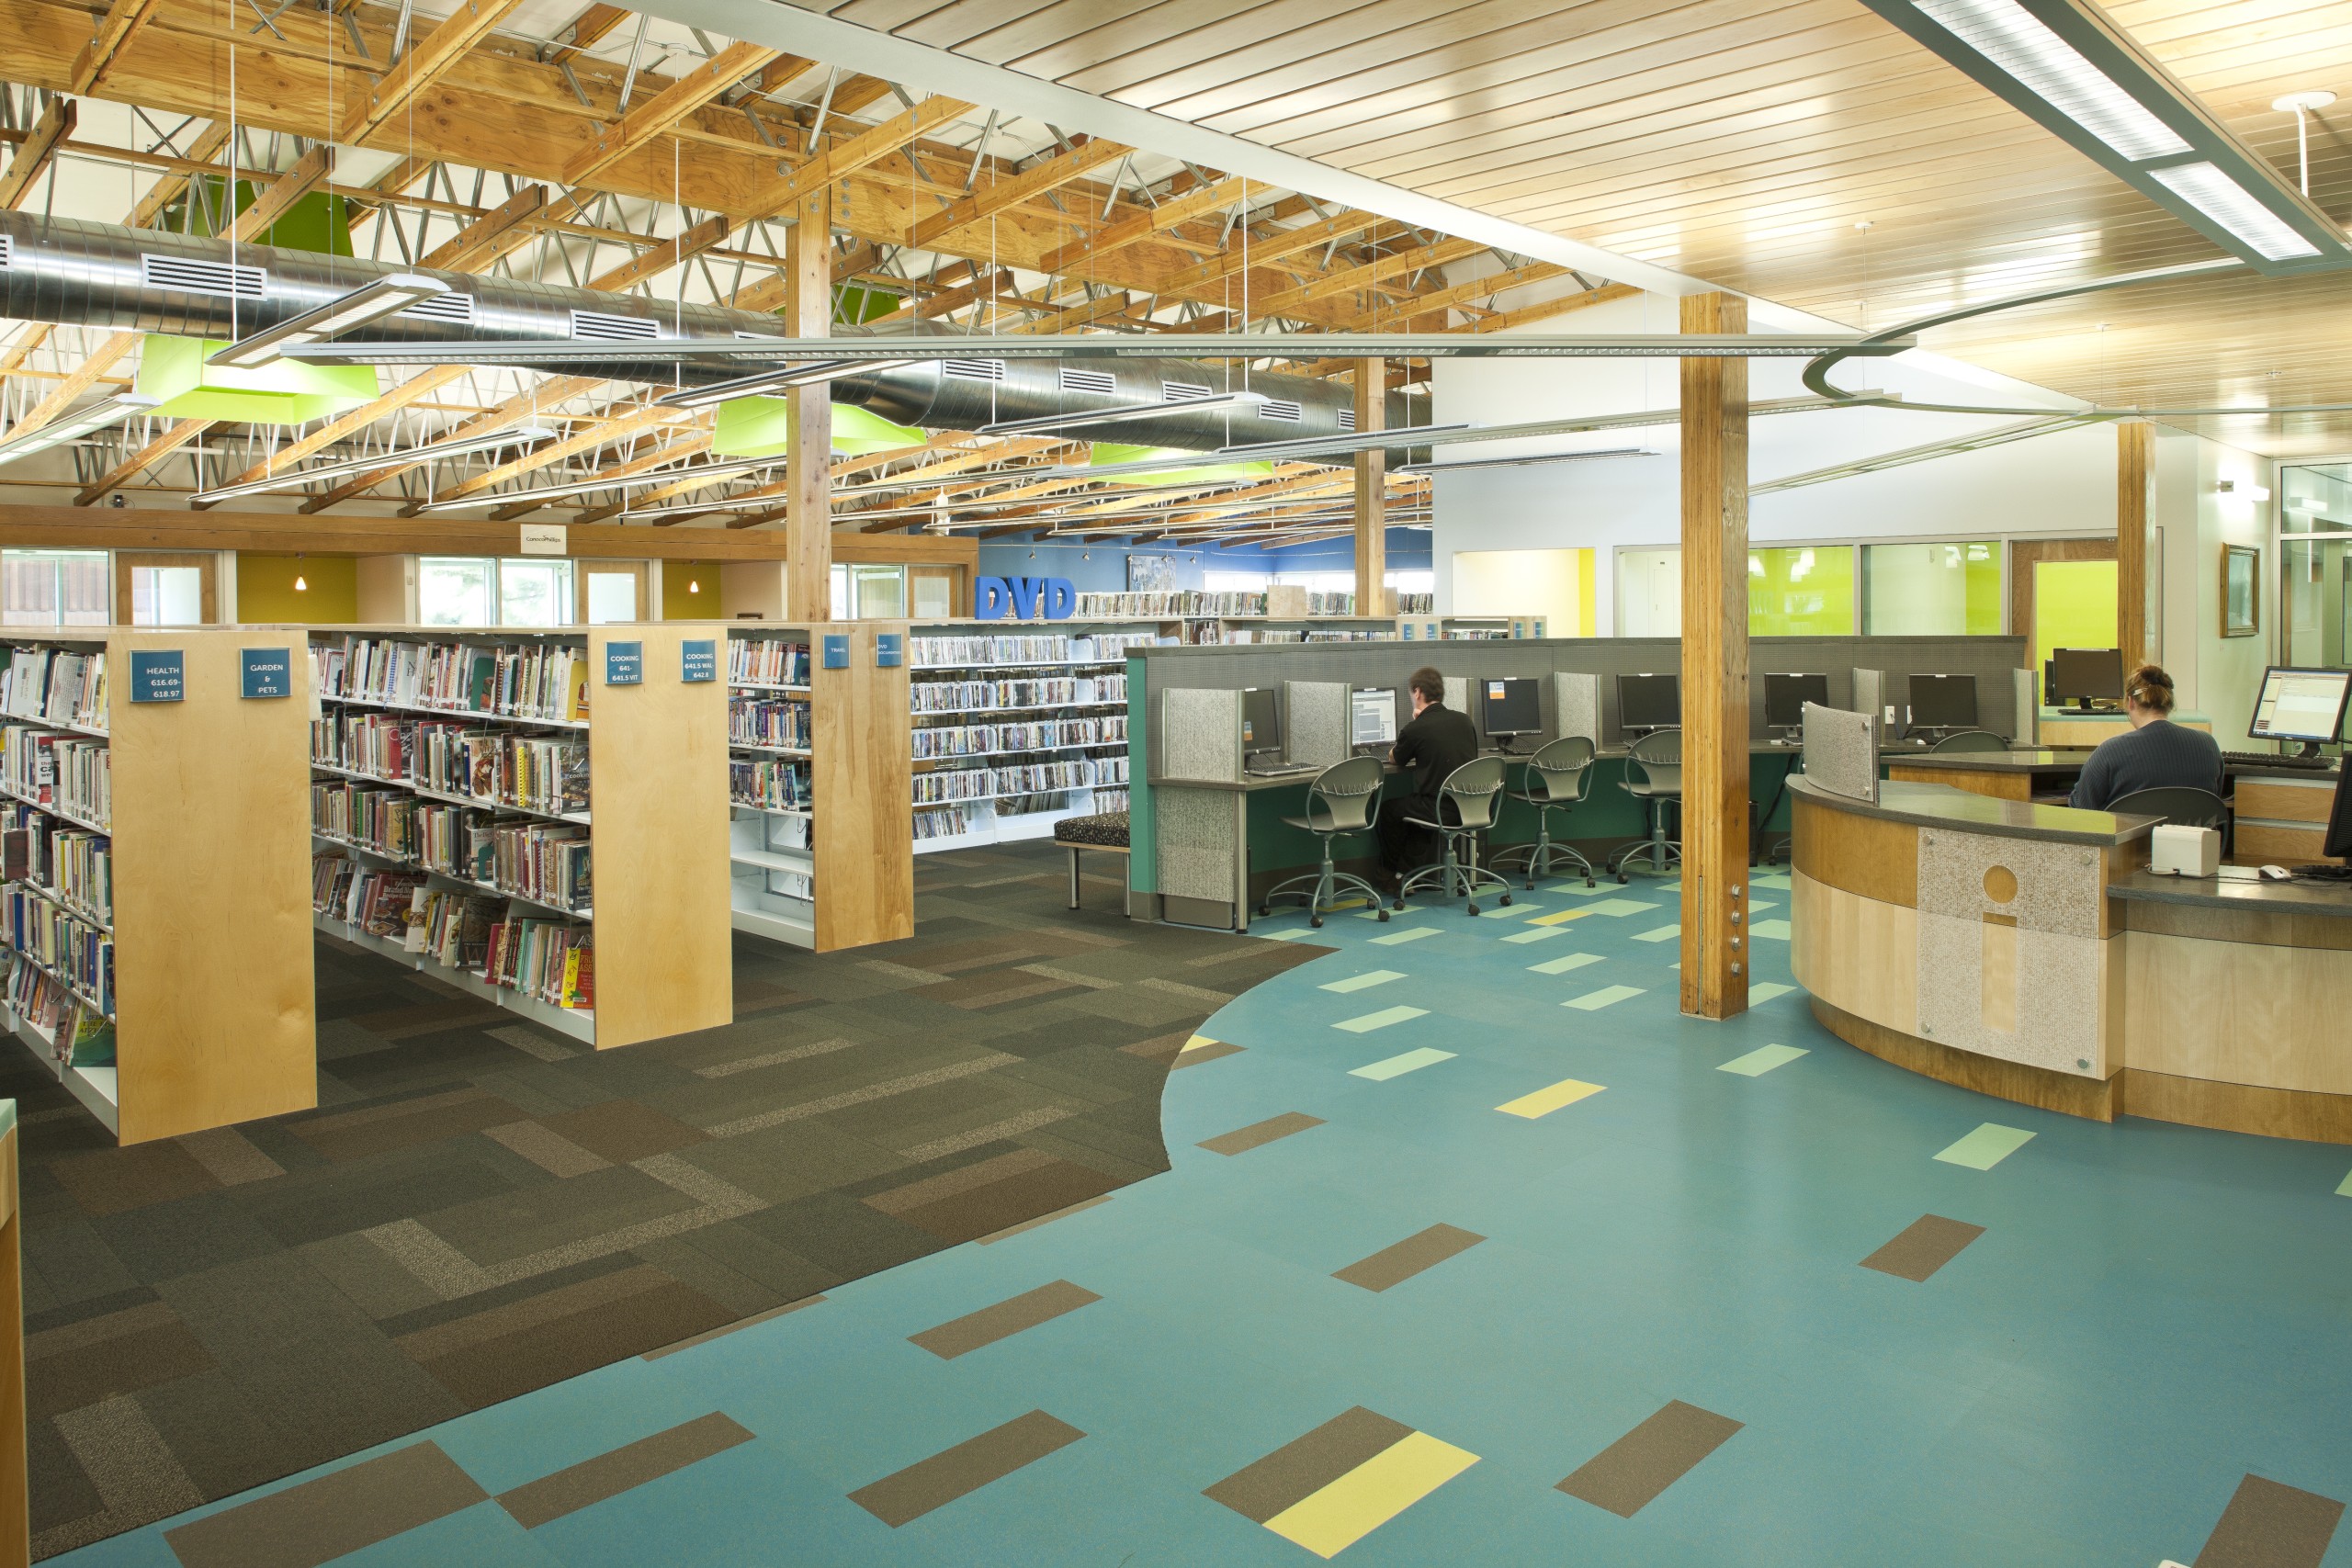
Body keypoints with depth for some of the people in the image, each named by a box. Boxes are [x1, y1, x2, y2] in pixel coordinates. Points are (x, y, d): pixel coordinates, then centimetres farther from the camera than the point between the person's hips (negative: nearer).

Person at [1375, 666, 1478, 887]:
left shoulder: (1415, 730, -11)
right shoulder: (1465, 720, 5)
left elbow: (1395, 759, 9)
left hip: (1438, 811, -6)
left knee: (1387, 809, 21)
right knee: (1419, 806, 34)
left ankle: (1390, 872, 37)